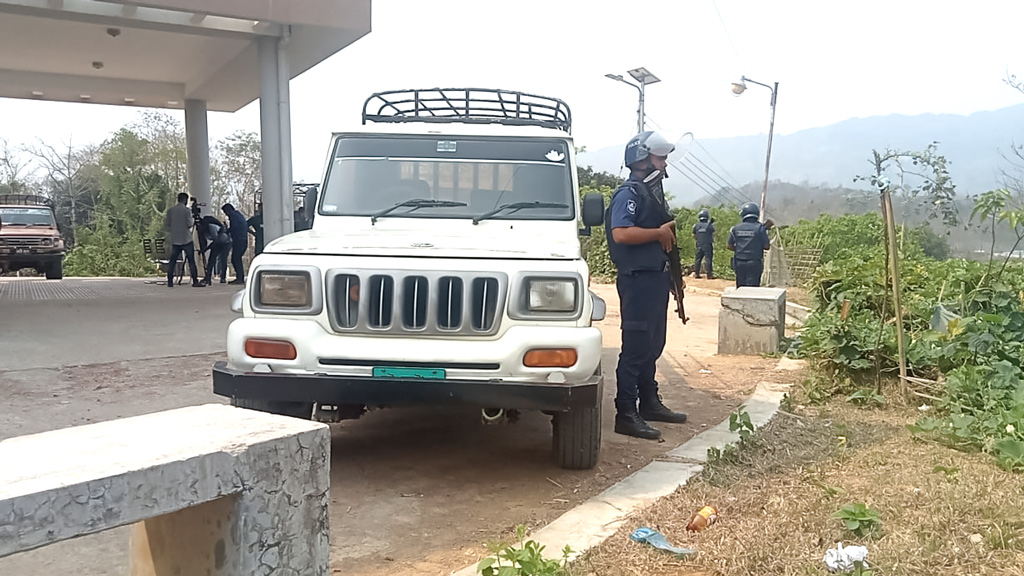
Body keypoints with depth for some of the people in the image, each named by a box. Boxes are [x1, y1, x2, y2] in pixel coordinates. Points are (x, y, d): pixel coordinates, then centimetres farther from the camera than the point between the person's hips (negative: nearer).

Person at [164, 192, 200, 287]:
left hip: (175, 240, 4)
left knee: (172, 261, 8)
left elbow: (166, 225, 5)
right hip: (186, 239, -4)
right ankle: (195, 281, -4)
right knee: (191, 261, -1)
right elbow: (190, 225, -12)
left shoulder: (171, 210, 5)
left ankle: (170, 282, 4)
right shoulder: (187, 210, -7)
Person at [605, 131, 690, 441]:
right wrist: (660, 233, -18)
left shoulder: (652, 192, 18)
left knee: (652, 345, 17)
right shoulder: (629, 192, -12)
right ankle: (626, 415, -3)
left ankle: (650, 403, 29)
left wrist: (669, 234, 11)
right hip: (638, 279, -10)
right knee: (636, 348, -7)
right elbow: (621, 233, -27)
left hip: (656, 278, 10)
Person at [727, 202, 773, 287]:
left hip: (739, 263, 3)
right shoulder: (760, 228, -7)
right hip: (754, 264, -3)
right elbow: (767, 246, -5)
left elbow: (730, 246, 6)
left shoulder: (736, 228, 2)